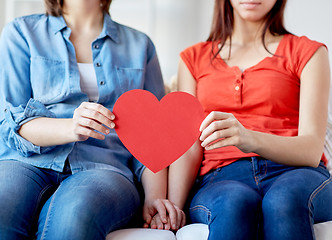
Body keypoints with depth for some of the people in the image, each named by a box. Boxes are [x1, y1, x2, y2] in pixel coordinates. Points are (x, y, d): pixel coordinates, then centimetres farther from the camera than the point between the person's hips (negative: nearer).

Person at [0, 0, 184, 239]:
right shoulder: (21, 33, 15)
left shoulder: (139, 45, 19)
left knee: (75, 213, -38)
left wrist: (154, 197, -4)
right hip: (28, 162, 0)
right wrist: (71, 127, -18)